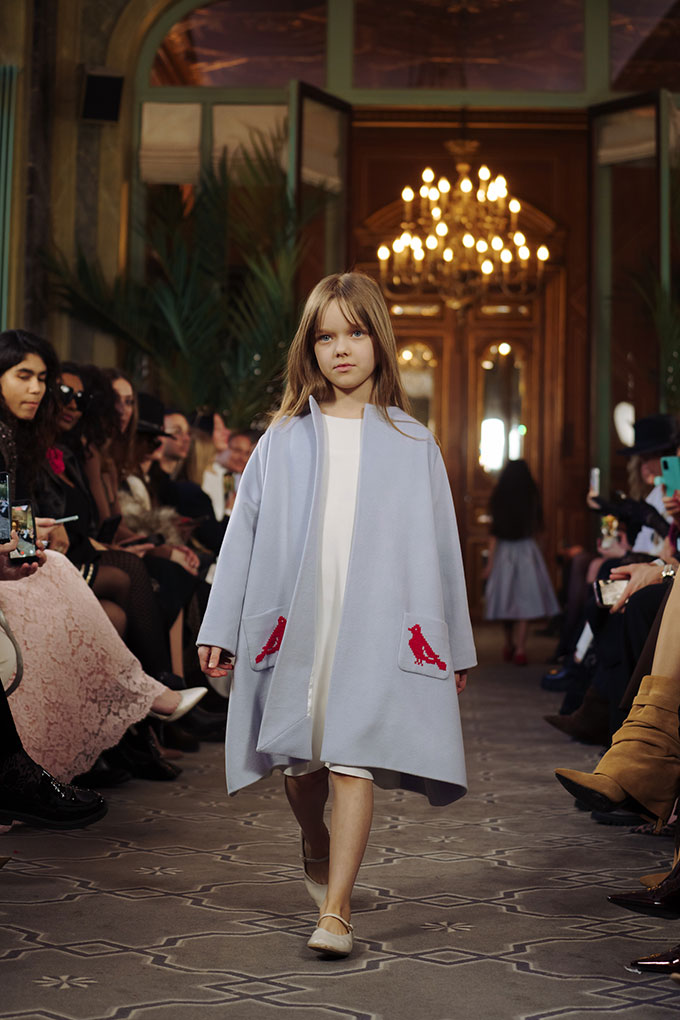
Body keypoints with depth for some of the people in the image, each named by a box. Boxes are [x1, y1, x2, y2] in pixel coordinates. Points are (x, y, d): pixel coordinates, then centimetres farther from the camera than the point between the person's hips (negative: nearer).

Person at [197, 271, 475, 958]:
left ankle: (335, 909, -5)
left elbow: (438, 544, 9)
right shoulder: (283, 441, 8)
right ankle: (316, 845, 40)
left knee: (354, 760, -10)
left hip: (378, 622, -1)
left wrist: (455, 645, 10)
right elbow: (244, 533, 7)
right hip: (295, 621, 2)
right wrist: (221, 631, 3)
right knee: (300, 758, 10)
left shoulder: (412, 444, 7)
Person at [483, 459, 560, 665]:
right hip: (527, 550, 0)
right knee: (524, 601, 0)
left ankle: (509, 645, 24)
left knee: (506, 600, 12)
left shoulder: (499, 500, -6)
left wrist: (490, 562, -3)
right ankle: (519, 649, -8)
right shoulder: (532, 499, -2)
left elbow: (494, 534, -6)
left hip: (504, 553, 0)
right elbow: (537, 527, 8)